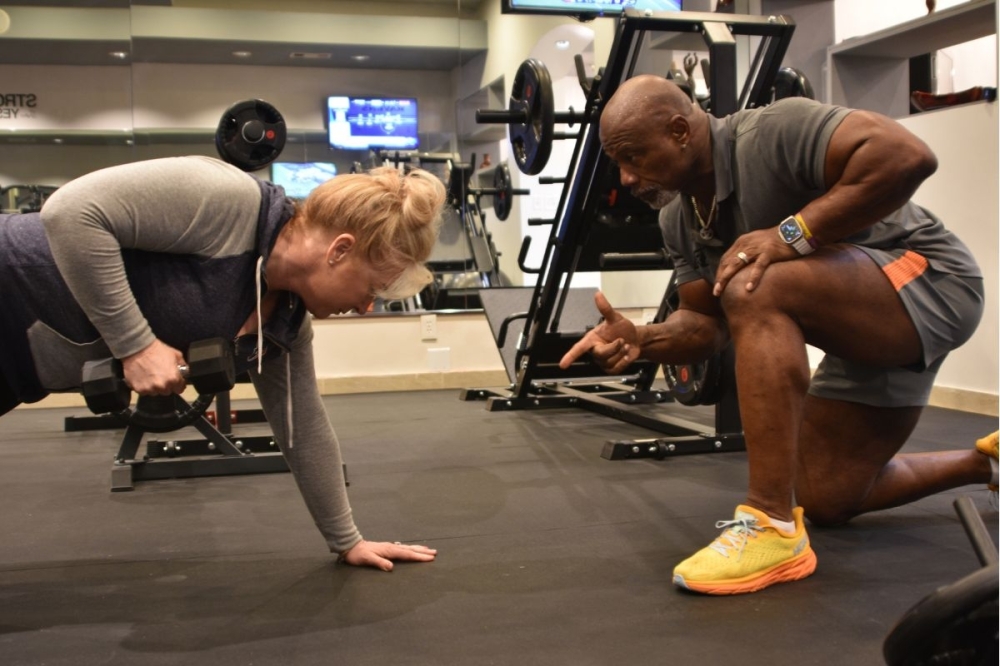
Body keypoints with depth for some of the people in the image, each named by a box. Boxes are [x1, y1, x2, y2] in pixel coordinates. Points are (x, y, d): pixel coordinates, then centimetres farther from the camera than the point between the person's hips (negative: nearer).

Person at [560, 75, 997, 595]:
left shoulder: (771, 133, -23)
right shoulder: (677, 219, 2)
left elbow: (908, 155, -34)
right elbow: (708, 325, 2)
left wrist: (792, 233, -33)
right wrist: (640, 340, -18)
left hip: (927, 280, -9)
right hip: (865, 330, 9)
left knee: (754, 289, -34)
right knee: (826, 499, 13)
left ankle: (771, 529, -28)